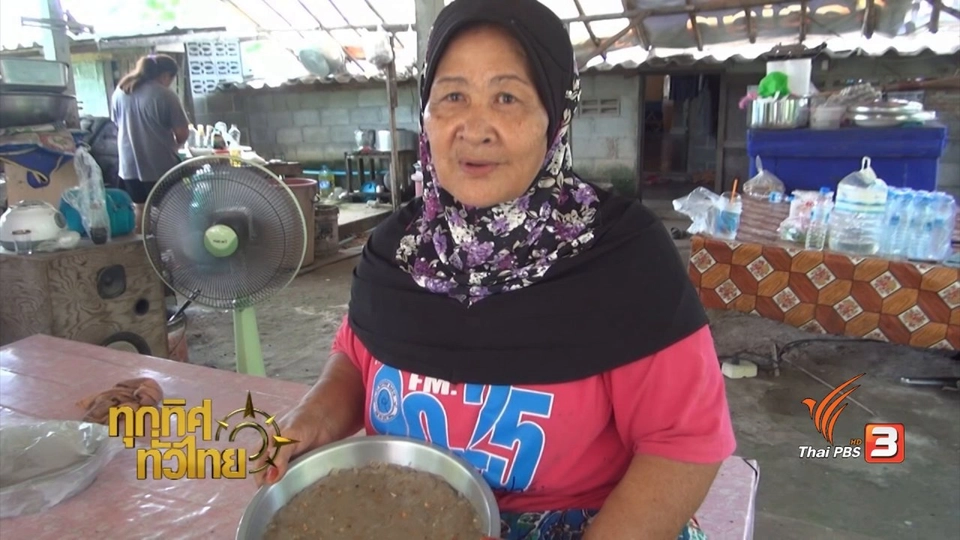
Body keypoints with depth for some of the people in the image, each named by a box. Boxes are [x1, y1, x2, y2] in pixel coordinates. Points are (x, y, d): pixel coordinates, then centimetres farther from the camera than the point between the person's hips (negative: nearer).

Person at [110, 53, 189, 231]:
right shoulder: (165, 95, -12)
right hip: (160, 165, -6)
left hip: (129, 164, 6)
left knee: (139, 210, 16)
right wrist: (173, 145, 11)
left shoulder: (120, 91, 7)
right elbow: (183, 133, -9)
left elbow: (118, 125, 18)